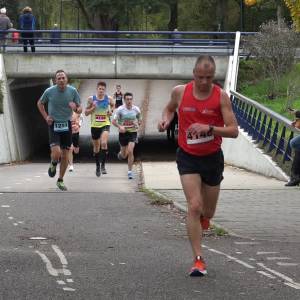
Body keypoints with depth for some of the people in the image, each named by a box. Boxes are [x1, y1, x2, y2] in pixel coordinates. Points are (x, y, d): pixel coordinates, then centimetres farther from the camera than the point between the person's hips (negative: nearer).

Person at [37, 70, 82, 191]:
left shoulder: (73, 91, -6)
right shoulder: (49, 91, -9)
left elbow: (80, 109, 1)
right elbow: (40, 103, 11)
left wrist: (76, 108, -23)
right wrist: (46, 117, -1)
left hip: (66, 125, 2)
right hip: (54, 125, -2)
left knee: (65, 156, 5)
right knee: (56, 152, -20)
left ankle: (60, 180, 22)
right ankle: (53, 164, 16)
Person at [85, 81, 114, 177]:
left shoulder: (109, 99, -2)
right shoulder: (91, 99, -4)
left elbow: (113, 105, 20)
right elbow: (86, 113, 1)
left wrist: (111, 111, -1)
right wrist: (92, 108, -17)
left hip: (105, 124, -1)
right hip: (95, 125, 1)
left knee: (104, 143, -24)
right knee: (96, 147, 12)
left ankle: (103, 165, -11)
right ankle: (98, 166, 31)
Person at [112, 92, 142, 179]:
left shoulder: (136, 109, -2)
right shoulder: (120, 109, -9)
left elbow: (140, 119, 13)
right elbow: (114, 121, -9)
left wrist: (137, 124, -10)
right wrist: (120, 126, -27)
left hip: (133, 132, 0)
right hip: (123, 133, 0)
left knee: (130, 151, -16)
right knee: (124, 155, 9)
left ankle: (130, 171, -4)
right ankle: (121, 153, 49)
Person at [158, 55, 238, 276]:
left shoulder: (221, 96, -11)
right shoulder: (180, 92, -6)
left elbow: (233, 131, -15)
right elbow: (170, 109, 17)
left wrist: (209, 128, -29)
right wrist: (166, 120, -5)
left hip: (212, 158, 1)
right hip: (188, 157, -1)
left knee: (207, 212, 13)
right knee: (194, 206, -16)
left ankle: (202, 218, 52)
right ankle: (199, 260, -13)